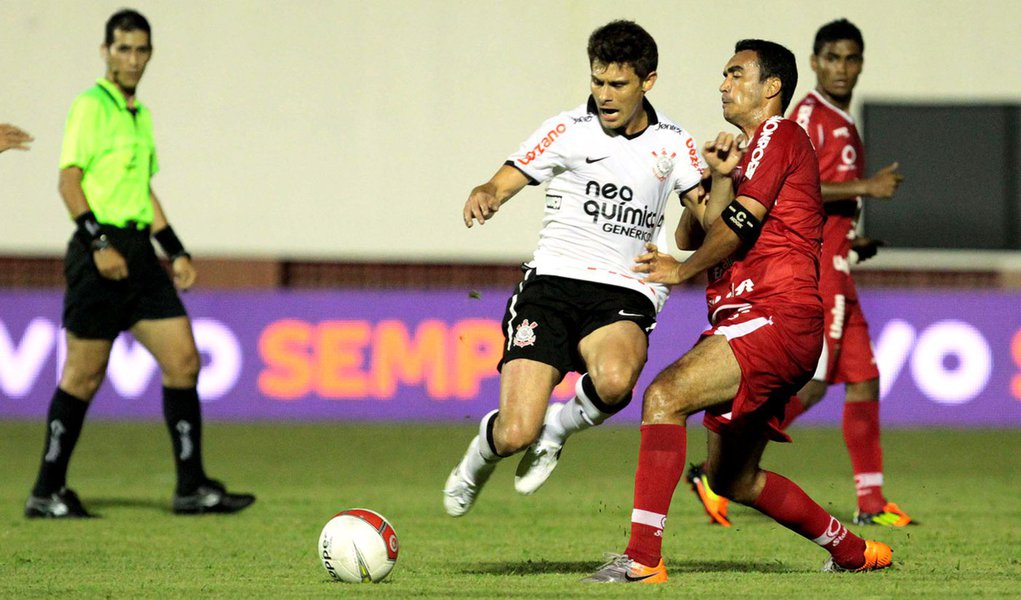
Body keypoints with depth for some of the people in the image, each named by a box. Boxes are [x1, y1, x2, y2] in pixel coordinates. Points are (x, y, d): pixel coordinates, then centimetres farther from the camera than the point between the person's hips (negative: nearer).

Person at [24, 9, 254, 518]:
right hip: (101, 252, -8)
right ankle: (47, 493, 7)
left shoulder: (140, 115, 19)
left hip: (138, 252, 8)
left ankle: (192, 488, 4)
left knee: (183, 360, 1)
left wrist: (175, 251, 21)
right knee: (85, 375, -3)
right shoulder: (92, 106, -7)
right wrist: (99, 243, -21)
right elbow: (69, 179, -14)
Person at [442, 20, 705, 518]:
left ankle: (560, 427, 0)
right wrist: (484, 197, -25)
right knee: (516, 435, -15)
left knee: (614, 381, -36)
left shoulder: (672, 144, 10)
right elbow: (502, 184, -1)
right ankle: (478, 458, 25)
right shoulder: (569, 131, 2)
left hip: (624, 296, 1)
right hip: (552, 284, -1)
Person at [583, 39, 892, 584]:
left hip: (775, 317, -11)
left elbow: (741, 222, -12)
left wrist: (683, 271, -1)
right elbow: (693, 238, 18)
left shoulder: (780, 135, -1)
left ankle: (642, 557, -34)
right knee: (732, 479, 16)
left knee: (665, 395, -27)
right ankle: (854, 552, 30)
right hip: (745, 319, 11)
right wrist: (719, 179, 3)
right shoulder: (747, 152, 28)